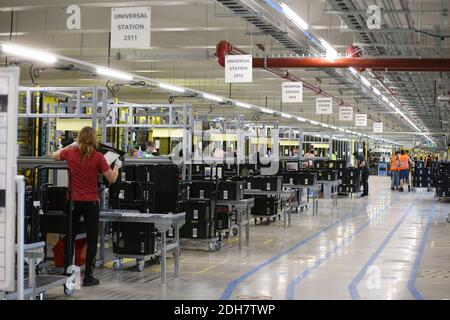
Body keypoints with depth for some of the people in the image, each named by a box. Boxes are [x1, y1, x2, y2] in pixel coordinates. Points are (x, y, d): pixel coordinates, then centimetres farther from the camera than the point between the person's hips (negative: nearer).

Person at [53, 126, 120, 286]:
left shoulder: (71, 152, -2)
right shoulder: (98, 157, -12)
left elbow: (55, 156, 20)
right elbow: (112, 179, -8)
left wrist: (71, 145, 29)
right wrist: (117, 166, 9)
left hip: (73, 201, 3)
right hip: (90, 202, -3)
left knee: (69, 237, 16)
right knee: (92, 240, 6)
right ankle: (88, 277, 6)